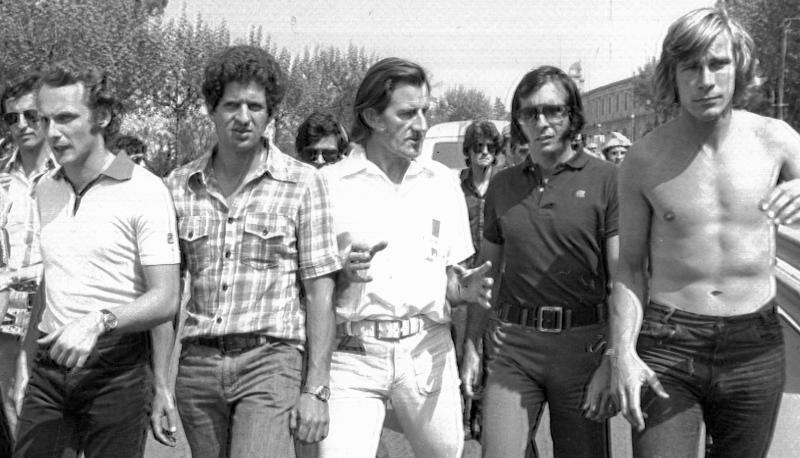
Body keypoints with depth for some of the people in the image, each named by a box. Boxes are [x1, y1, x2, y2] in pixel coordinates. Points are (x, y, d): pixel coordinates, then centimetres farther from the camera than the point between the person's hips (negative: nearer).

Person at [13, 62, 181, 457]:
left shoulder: (145, 191, -9)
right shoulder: (44, 189, 11)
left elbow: (164, 301, -14)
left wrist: (99, 321, -27)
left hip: (117, 369, -5)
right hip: (49, 365, 5)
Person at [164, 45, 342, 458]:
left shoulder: (302, 183, -1)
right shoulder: (179, 186, 7)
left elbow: (320, 293, -3)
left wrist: (315, 389, -8)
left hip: (269, 361, -3)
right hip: (196, 364, 3)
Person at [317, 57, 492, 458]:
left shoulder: (442, 183, 11)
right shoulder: (329, 185, 1)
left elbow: (449, 276, 14)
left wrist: (466, 288, -7)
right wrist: (342, 272, -16)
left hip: (428, 350, 3)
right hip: (351, 354, -2)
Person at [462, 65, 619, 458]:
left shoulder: (605, 180, -2)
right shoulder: (502, 185, 10)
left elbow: (622, 275, -4)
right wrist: (471, 346, 10)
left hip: (583, 341, -2)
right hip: (512, 342, 2)